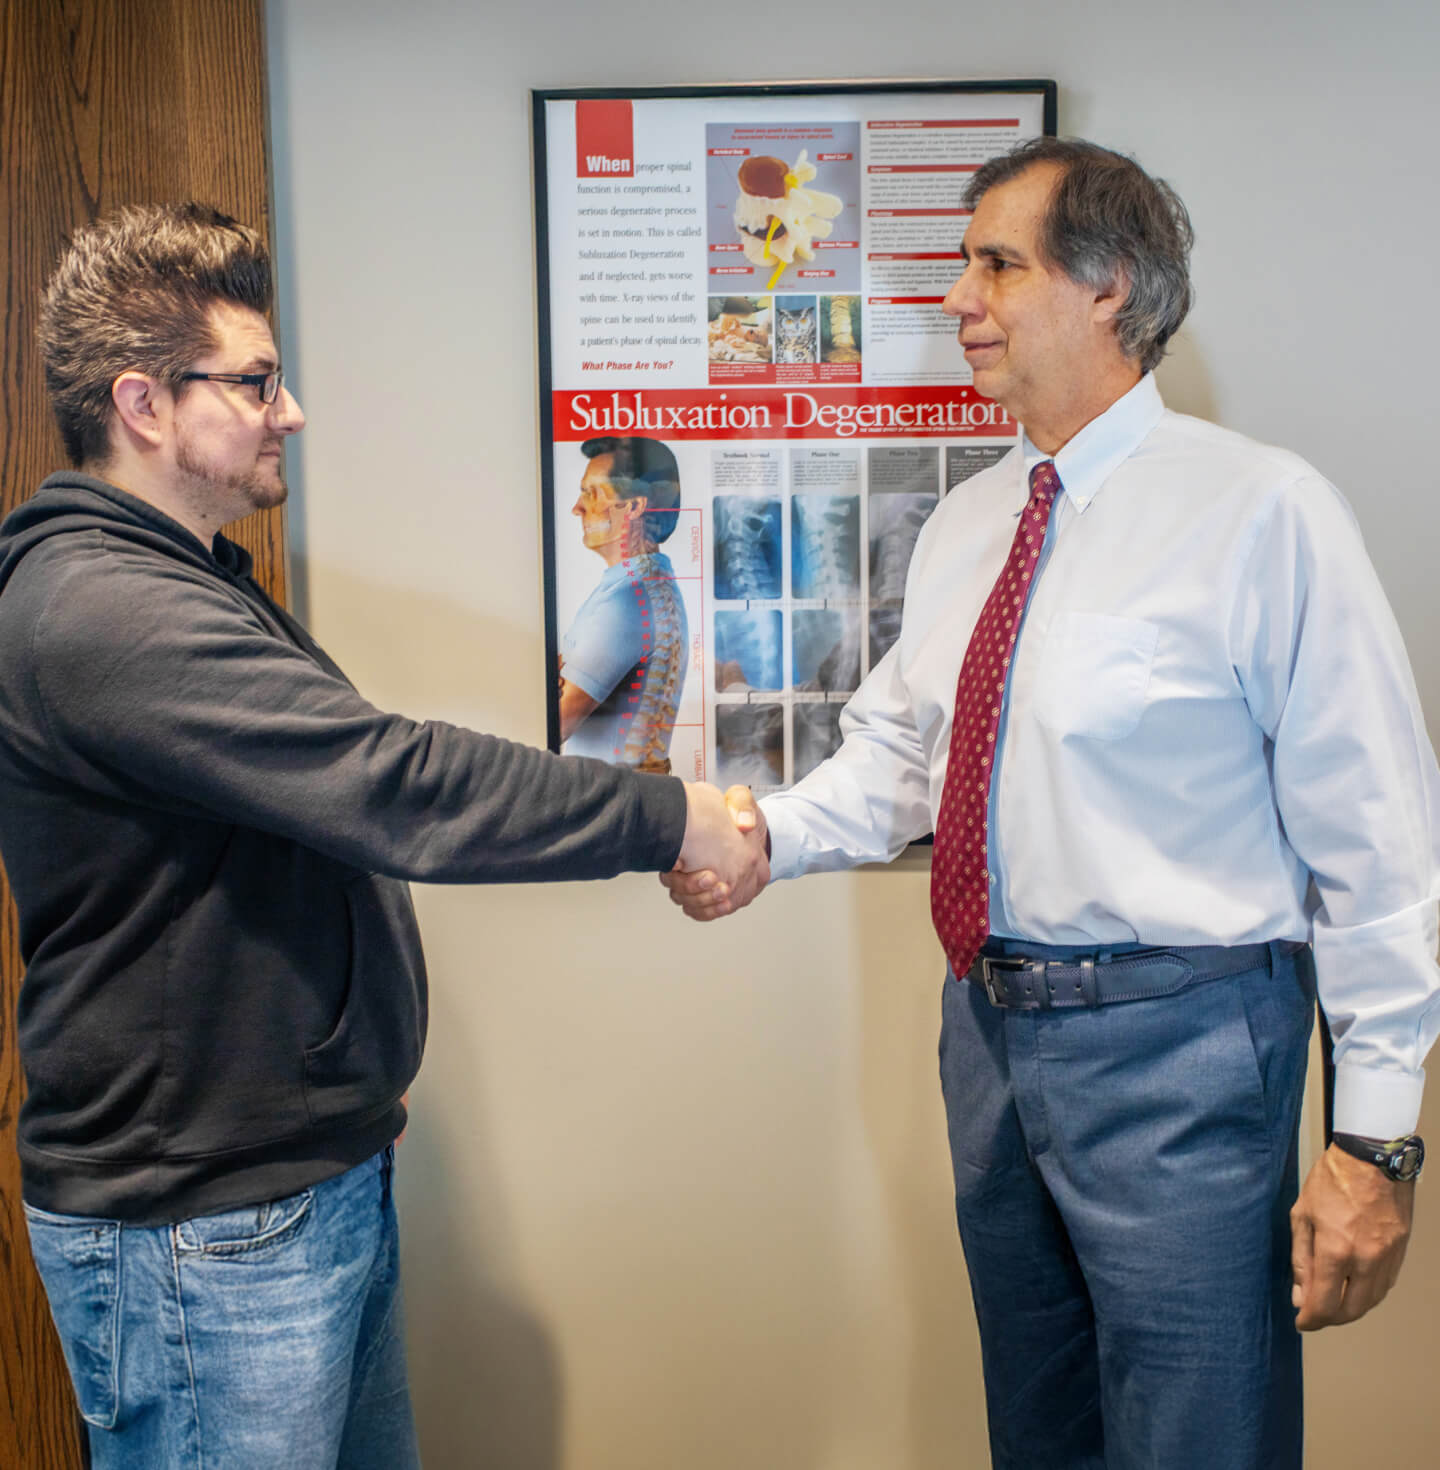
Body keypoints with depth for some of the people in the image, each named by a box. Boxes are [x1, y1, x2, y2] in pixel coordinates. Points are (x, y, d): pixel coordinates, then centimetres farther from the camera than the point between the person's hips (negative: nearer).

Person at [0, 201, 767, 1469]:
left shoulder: (188, 581, 14)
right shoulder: (102, 613, -23)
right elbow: (393, 788, -30)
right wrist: (668, 817, -21)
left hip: (320, 1173, 10)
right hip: (203, 1234, -10)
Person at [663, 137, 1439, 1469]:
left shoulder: (1263, 511, -13)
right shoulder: (963, 524, 8)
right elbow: (896, 756, 13)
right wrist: (765, 836, -7)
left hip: (1176, 1046, -6)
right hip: (994, 1022, 7)